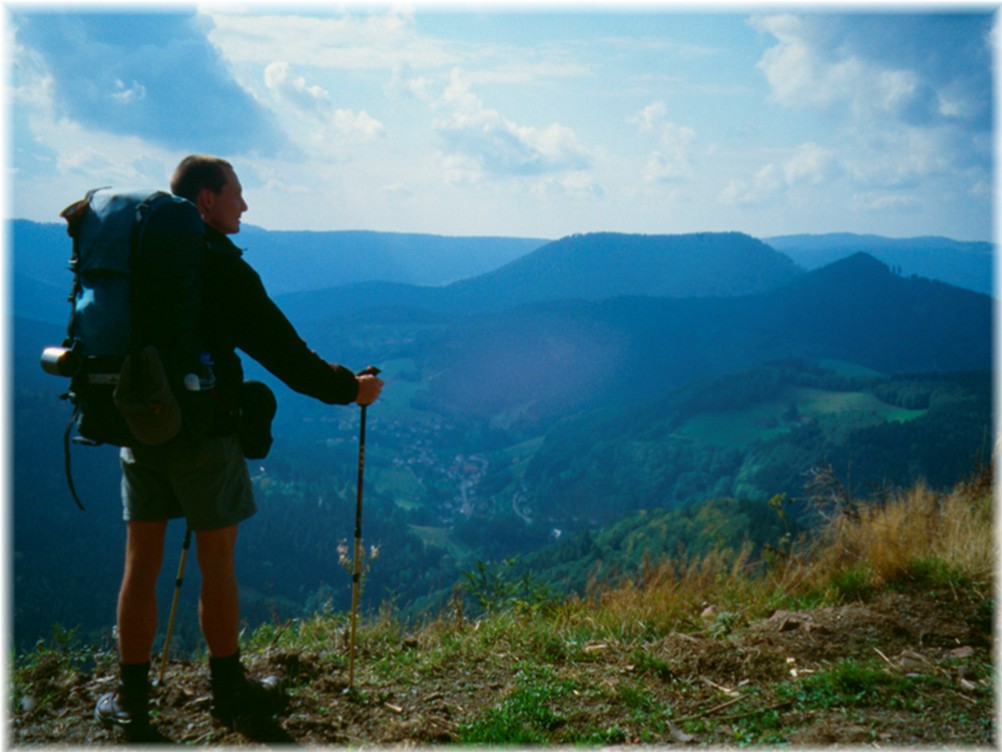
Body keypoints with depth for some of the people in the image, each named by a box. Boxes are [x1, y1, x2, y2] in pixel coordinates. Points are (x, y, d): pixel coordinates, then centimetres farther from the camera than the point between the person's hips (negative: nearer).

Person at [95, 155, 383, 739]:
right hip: (202, 432, -6)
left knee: (142, 561, 10)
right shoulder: (219, 265, -12)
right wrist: (348, 388, -3)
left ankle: (131, 699, 17)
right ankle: (229, 690, 19)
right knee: (217, 563, 6)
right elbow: (279, 349, -13)